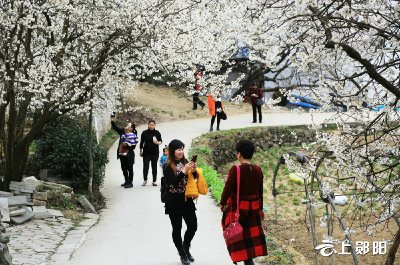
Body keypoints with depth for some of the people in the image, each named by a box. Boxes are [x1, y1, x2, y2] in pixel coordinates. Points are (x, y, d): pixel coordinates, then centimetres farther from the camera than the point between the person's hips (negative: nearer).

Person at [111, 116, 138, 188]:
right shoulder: (123, 132, 8)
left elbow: (133, 146, -15)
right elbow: (116, 128, 13)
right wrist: (112, 121, 3)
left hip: (129, 155, -7)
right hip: (122, 154, 7)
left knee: (129, 169, 2)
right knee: (123, 168, 16)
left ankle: (130, 183, 9)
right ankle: (126, 181, 30)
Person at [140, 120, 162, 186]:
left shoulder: (157, 133, 1)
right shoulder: (144, 133, -1)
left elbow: (161, 141, 9)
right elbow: (141, 143, 5)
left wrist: (158, 143, -13)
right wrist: (141, 152, 7)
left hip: (155, 153, 1)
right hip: (146, 153, -1)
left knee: (154, 167, 4)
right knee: (145, 167, -3)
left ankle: (154, 181, 14)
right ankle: (145, 180, 16)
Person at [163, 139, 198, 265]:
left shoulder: (184, 162, 8)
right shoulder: (168, 166, -9)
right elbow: (173, 182, -21)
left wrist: (193, 171, -7)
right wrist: (184, 171, -26)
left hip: (187, 200, 5)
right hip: (174, 202, -5)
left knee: (193, 226, 4)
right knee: (177, 229, 3)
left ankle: (186, 247, 30)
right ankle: (182, 254, 18)